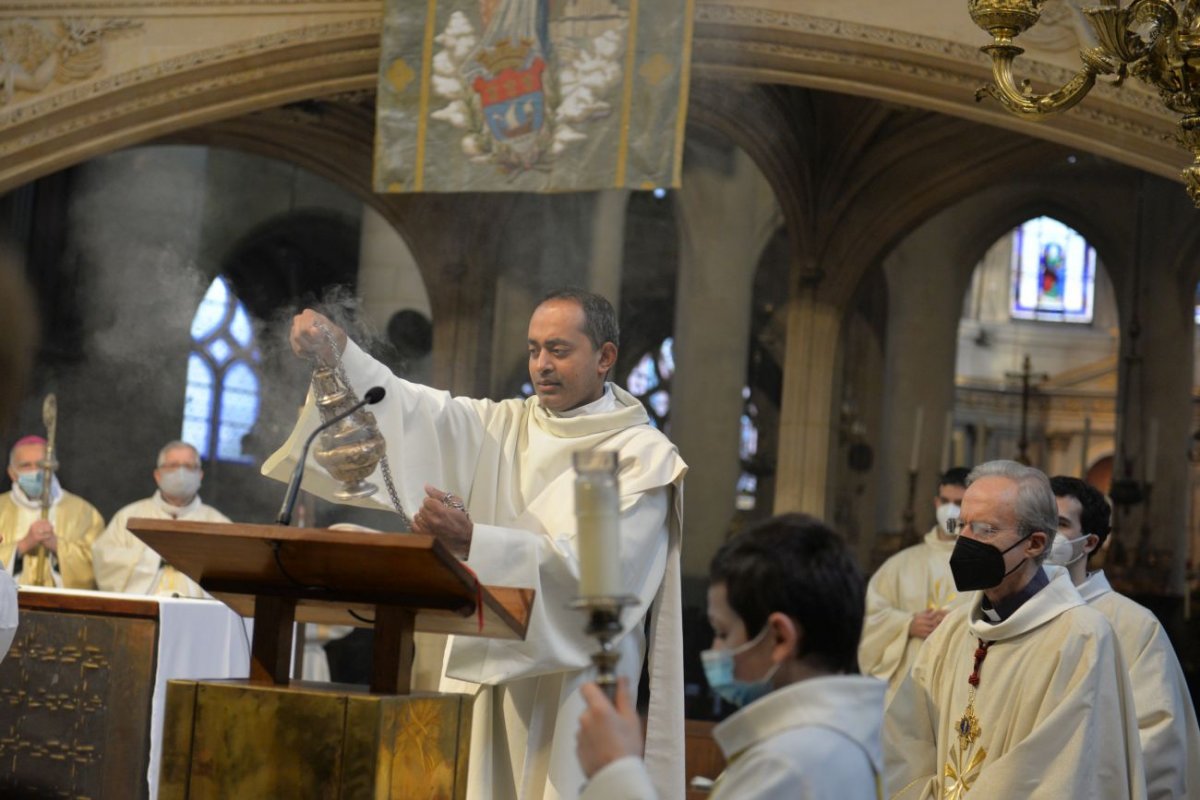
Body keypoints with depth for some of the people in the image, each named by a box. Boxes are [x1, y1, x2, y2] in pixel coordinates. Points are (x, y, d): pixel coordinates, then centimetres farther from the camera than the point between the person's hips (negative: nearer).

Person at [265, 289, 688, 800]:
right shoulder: (501, 427, 13)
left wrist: (472, 542, -29)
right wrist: (335, 352, -17)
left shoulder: (643, 456, -4)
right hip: (478, 670, 5)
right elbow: (409, 410, 0)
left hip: (566, 689, -5)